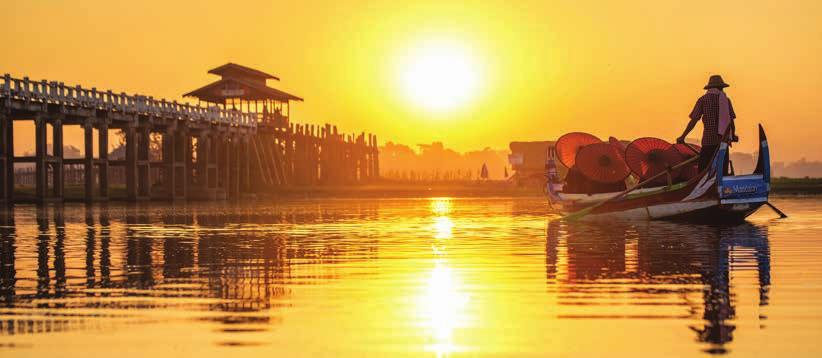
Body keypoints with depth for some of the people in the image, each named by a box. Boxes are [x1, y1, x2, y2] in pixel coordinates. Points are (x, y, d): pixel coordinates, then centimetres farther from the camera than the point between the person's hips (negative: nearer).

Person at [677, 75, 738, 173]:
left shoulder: (703, 100, 1)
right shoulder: (725, 99, 7)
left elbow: (693, 121, -5)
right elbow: (731, 120, 8)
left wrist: (683, 136, 0)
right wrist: (732, 135, 26)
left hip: (708, 140, -2)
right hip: (723, 139, 3)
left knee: (703, 169, -3)